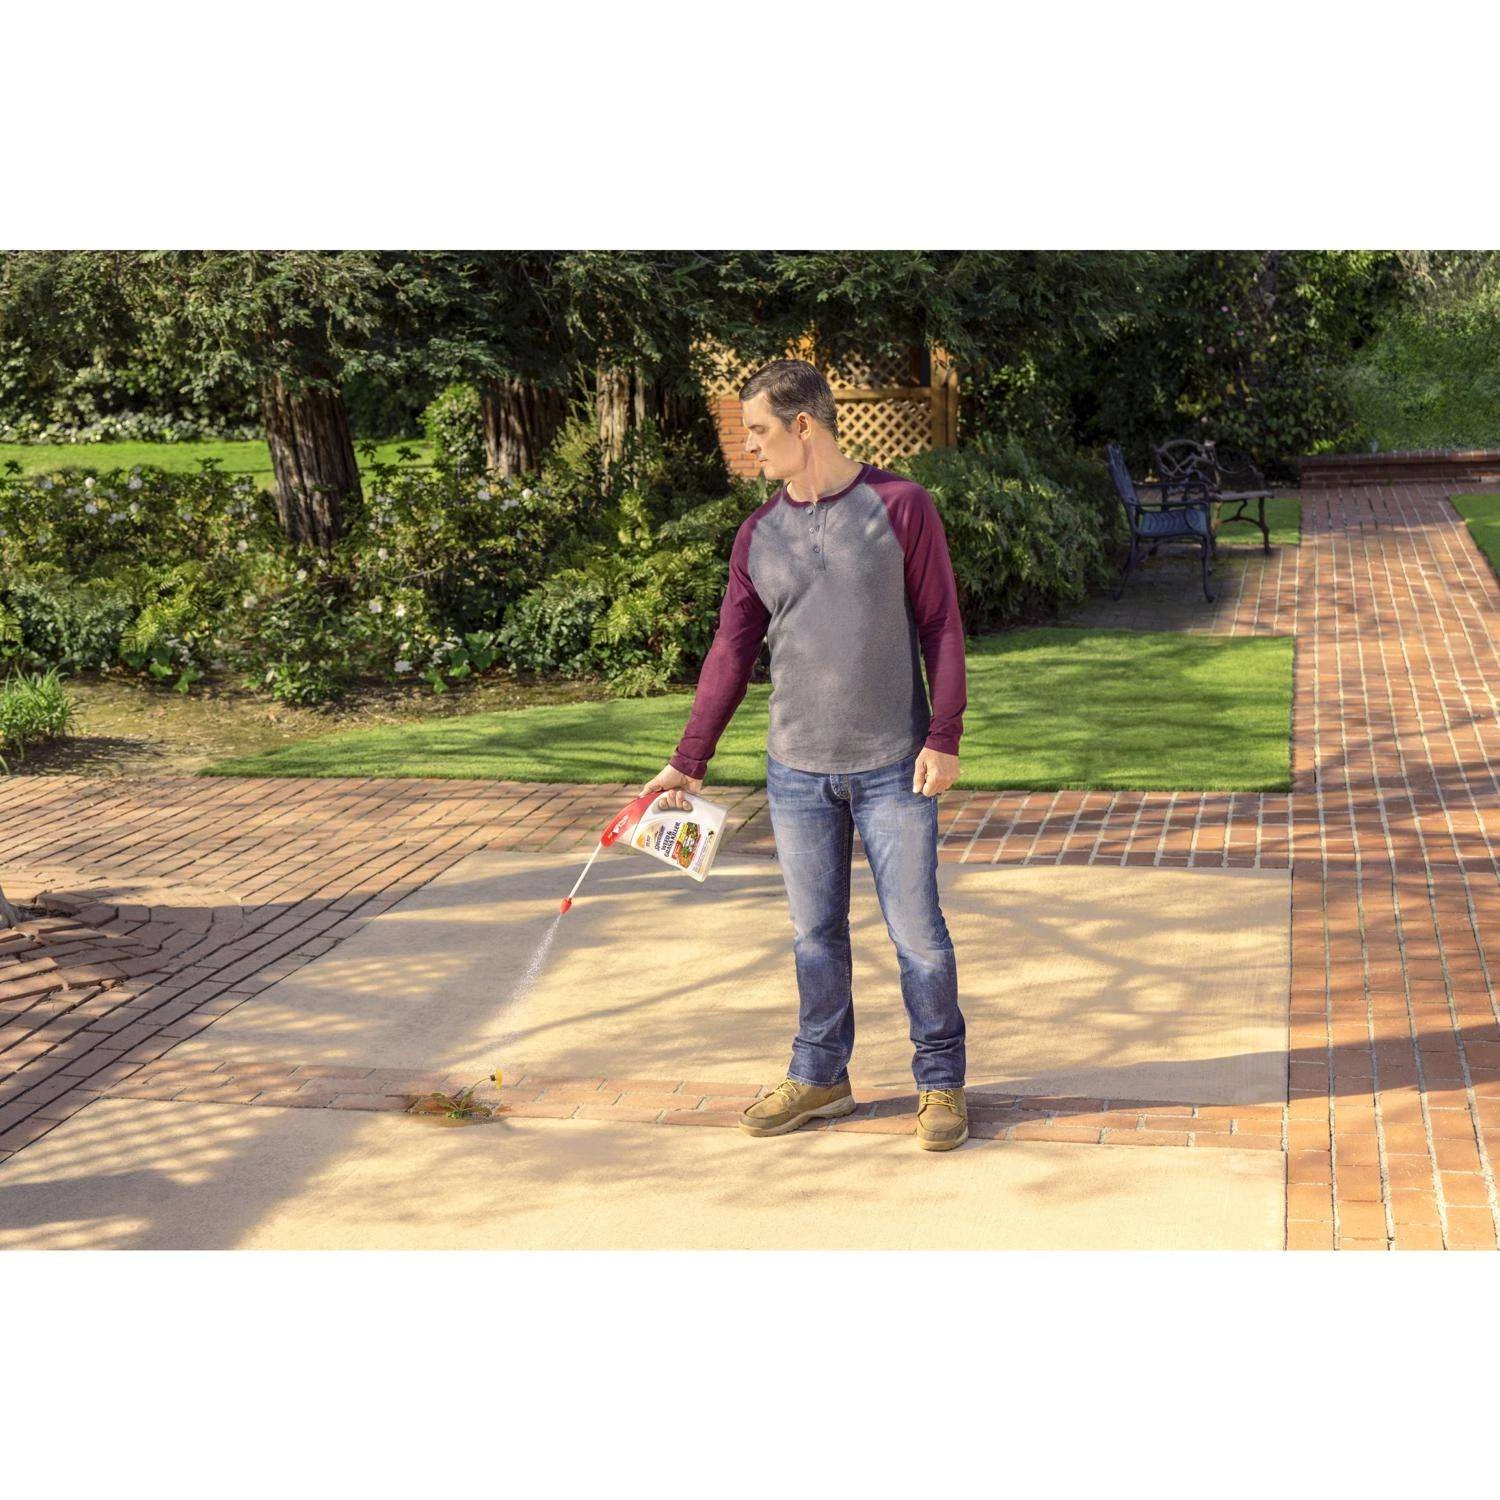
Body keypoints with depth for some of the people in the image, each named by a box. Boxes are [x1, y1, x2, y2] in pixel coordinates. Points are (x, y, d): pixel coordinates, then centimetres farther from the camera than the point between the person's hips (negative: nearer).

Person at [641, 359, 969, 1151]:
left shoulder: (900, 506, -5)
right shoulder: (758, 535, 6)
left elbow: (941, 625, -4)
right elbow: (731, 653, 7)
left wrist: (943, 738, -9)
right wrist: (688, 762, 5)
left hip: (892, 767, -3)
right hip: (798, 771, 4)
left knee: (917, 932, 2)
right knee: (815, 934, 11)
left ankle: (941, 1083, 17)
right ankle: (819, 1075, 26)